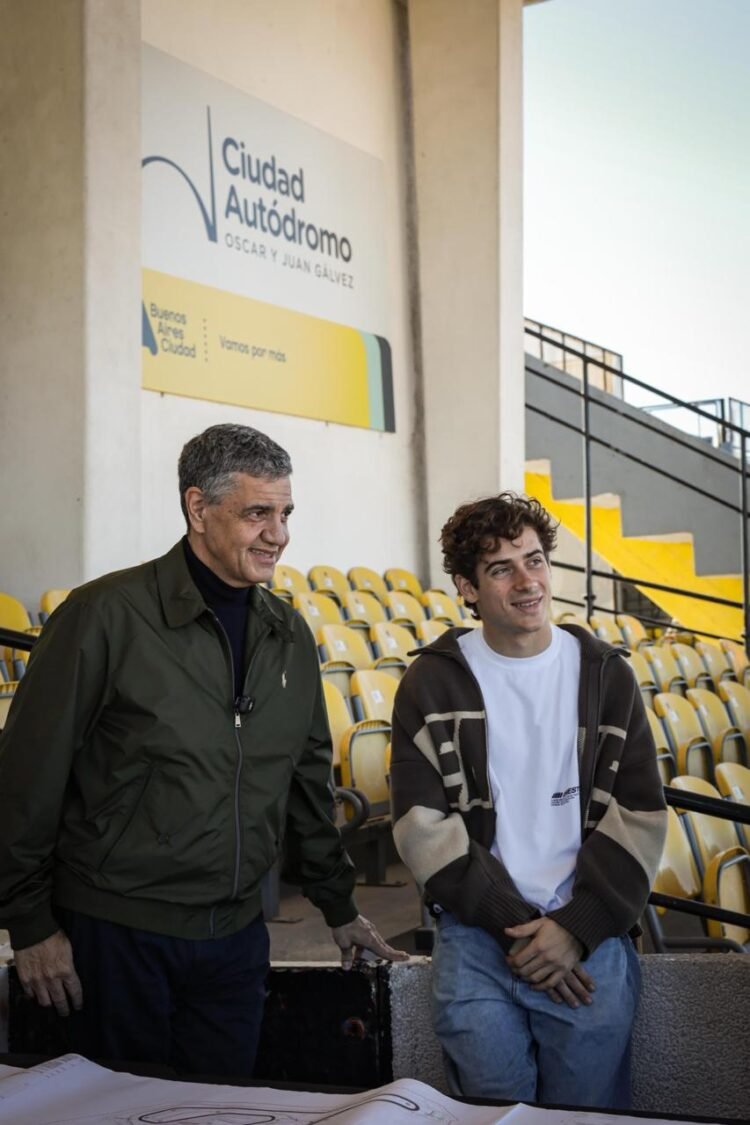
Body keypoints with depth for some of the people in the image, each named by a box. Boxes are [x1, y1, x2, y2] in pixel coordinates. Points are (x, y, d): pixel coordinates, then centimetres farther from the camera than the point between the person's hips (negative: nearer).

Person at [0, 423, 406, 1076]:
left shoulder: (290, 635, 7)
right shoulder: (107, 614, -12)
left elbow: (307, 778, 16)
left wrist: (339, 907, 18)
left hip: (236, 936, 5)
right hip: (117, 931, -5)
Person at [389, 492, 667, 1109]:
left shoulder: (606, 674, 5)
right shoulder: (432, 684, 1)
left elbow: (639, 815, 2)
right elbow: (422, 825, -5)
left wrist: (577, 927, -9)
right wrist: (514, 924, -11)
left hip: (590, 936, 1)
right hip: (477, 933, -1)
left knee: (589, 1109, 4)